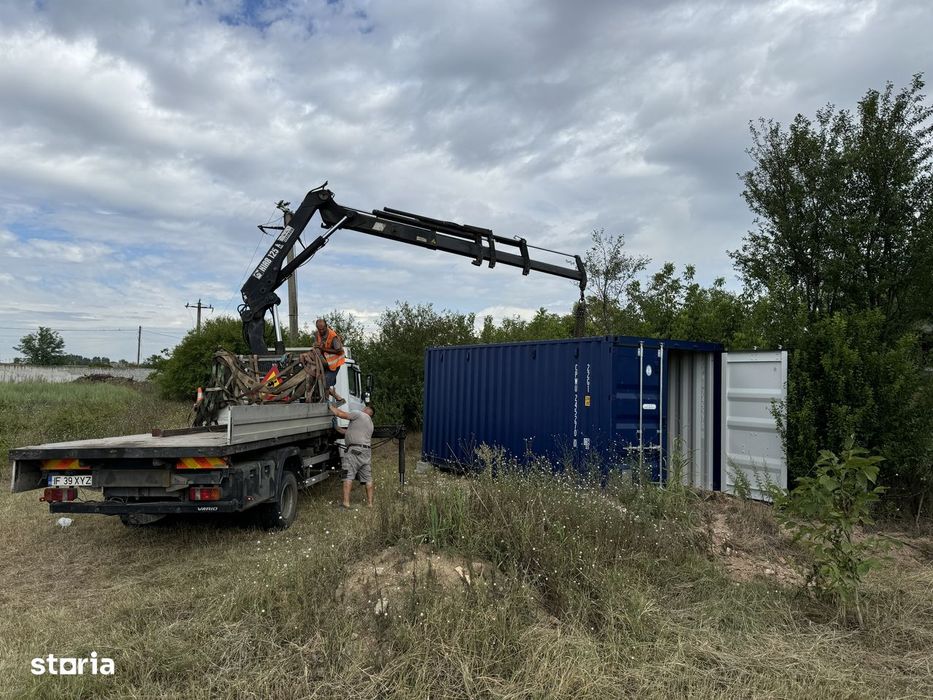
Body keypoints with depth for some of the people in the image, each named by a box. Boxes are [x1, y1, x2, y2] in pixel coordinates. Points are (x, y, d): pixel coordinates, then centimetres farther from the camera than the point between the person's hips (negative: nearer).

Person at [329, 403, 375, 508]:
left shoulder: (359, 414, 1)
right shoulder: (370, 424, 25)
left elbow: (341, 414, -4)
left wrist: (331, 407, 12)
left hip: (354, 450, -8)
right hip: (367, 451, 8)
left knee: (348, 476, -7)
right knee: (368, 478, 9)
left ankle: (346, 502, -10)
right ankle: (370, 502, 12)